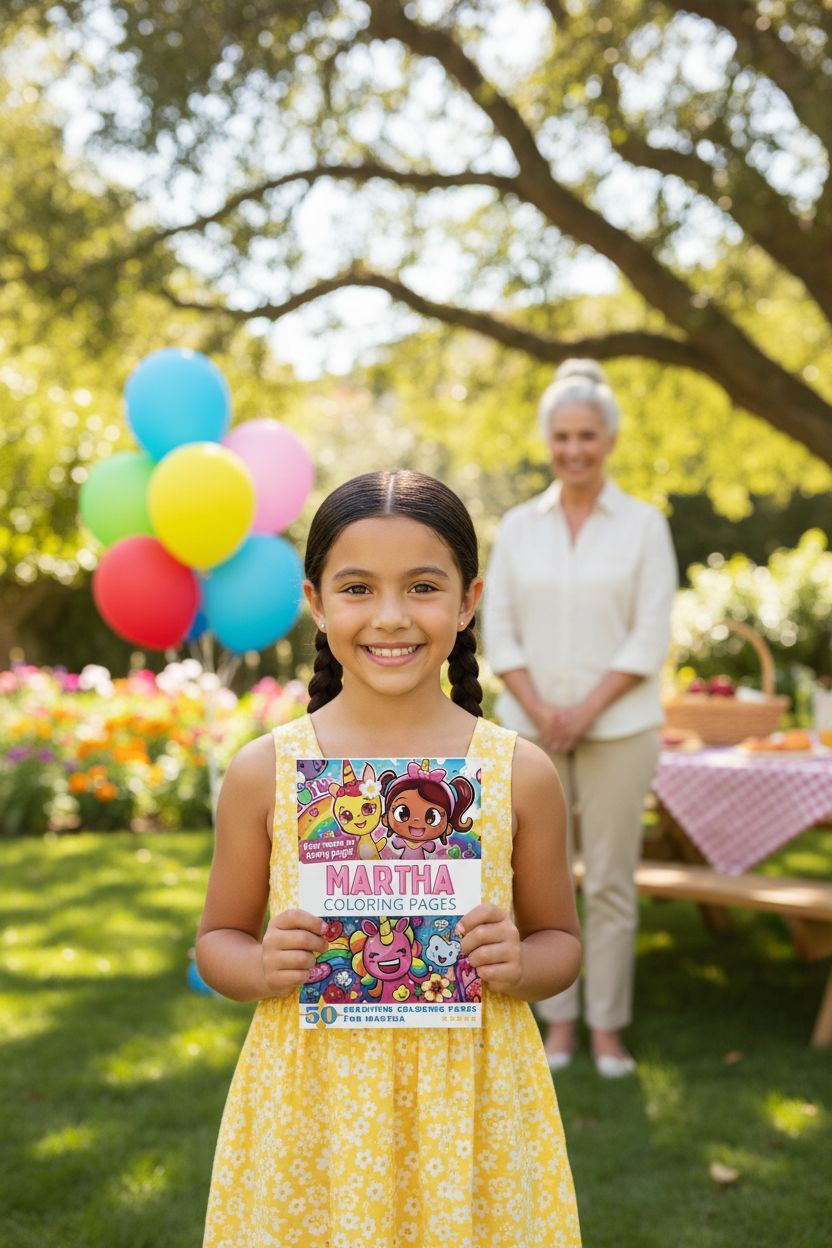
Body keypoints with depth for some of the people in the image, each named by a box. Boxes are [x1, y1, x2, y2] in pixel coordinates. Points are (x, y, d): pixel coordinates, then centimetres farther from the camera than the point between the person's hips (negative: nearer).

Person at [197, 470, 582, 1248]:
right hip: (312, 1105, 0)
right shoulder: (264, 773, -4)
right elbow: (218, 941, 6)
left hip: (467, 1103, 0)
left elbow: (561, 941, 8)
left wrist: (518, 965, -13)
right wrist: (265, 968, -14)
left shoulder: (520, 774, -4)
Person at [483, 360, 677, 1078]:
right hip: (531, 728, 2)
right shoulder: (518, 526, 5)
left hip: (618, 726, -2)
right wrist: (543, 712, -10)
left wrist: (585, 712, -13)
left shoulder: (644, 525, 0)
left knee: (610, 880, 2)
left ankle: (608, 1027, 13)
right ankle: (559, 1019, 17)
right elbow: (499, 631, 2)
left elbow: (650, 637, -5)